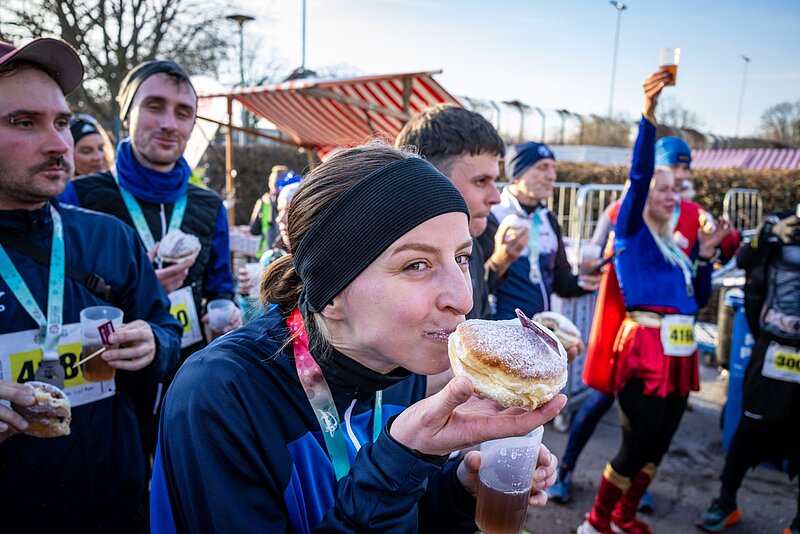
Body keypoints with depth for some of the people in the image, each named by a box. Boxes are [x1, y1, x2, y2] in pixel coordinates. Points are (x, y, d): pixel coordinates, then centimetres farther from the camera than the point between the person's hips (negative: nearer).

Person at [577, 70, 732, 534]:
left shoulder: (678, 244, 18)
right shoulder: (632, 231, -1)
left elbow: (698, 301, 18)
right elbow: (638, 175, -16)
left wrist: (706, 254, 9)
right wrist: (648, 116, -26)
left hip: (680, 352, 7)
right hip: (643, 348, -7)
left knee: (658, 445, 13)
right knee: (638, 445, -4)